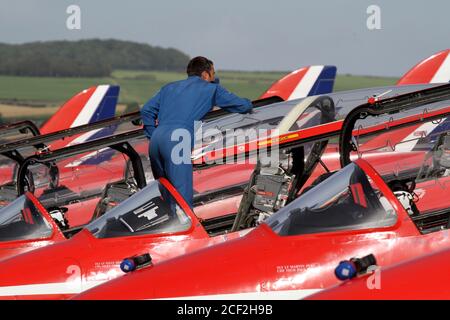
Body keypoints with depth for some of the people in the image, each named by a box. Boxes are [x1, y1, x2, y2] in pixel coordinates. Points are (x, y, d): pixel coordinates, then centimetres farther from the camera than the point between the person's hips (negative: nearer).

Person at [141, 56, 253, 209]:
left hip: (156, 139, 6)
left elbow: (146, 110, 26)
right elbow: (244, 106, 22)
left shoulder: (170, 87, 31)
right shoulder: (212, 89, 18)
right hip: (177, 140, -6)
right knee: (183, 198, -11)